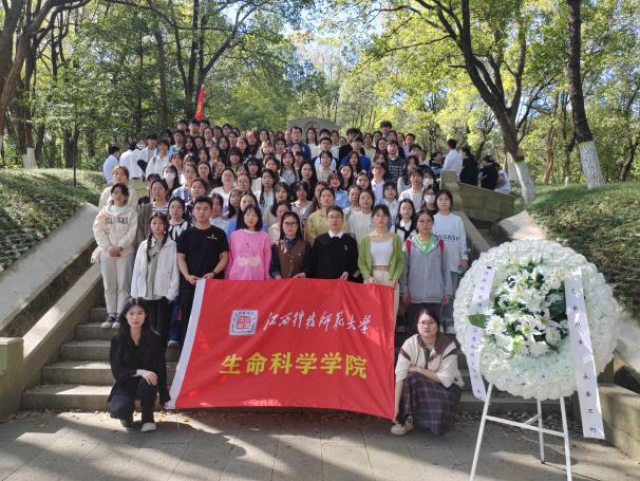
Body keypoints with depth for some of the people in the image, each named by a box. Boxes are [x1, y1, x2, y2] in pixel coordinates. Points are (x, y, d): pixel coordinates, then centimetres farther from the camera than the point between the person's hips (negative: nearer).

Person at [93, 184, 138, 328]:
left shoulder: (131, 212, 2)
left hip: (125, 252, -3)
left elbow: (132, 233, -5)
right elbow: (98, 231, 2)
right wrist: (108, 248, -10)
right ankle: (111, 314, 12)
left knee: (123, 285, -3)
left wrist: (119, 247, -15)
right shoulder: (104, 211, 10)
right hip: (106, 252, 3)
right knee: (109, 285, 6)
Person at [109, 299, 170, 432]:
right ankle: (126, 415, 11)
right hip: (125, 384, 1)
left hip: (146, 382, 0)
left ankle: (148, 418, -9)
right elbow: (117, 370, -13)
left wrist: (164, 396, -13)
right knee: (120, 409, -30)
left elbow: (161, 369, -7)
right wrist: (139, 372, -31)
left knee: (146, 383, -36)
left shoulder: (154, 339, -10)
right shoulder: (117, 340, -8)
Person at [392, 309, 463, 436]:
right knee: (411, 378, -31)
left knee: (439, 415, -30)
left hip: (447, 387, -1)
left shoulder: (448, 346, -22)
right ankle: (407, 418, -12)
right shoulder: (410, 344, -19)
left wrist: (419, 370, -23)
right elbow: (400, 375, -25)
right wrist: (396, 406, -31)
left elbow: (446, 379, -23)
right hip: (418, 386, 2)